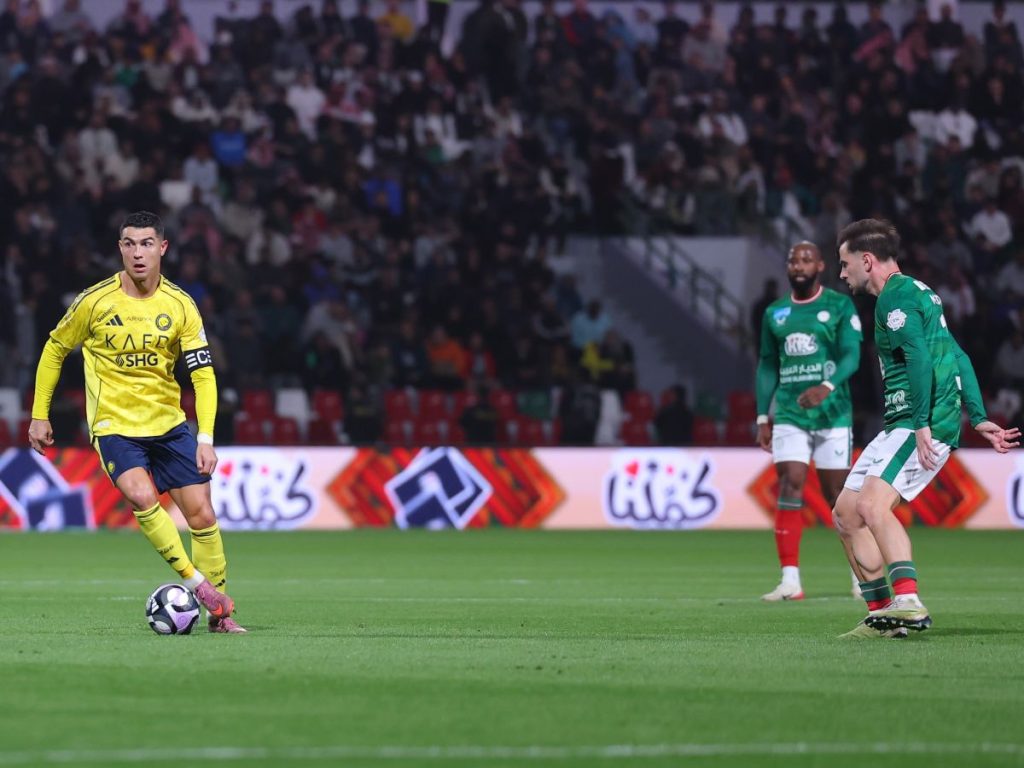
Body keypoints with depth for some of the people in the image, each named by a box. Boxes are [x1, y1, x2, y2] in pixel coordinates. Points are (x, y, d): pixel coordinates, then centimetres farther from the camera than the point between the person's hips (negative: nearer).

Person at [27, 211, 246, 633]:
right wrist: (39, 415, 6)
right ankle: (195, 581, -18)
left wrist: (205, 438, -15)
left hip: (168, 424, 3)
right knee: (142, 496, -28)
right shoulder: (95, 301, -9)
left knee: (201, 514, -1)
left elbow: (203, 374, -4)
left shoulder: (180, 306, -5)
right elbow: (55, 349, 6)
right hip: (114, 425, -2)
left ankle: (219, 612, 12)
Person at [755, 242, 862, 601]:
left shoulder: (840, 306, -1)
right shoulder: (774, 313, 12)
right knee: (789, 487, -10)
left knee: (836, 492, 1)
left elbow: (851, 355, -11)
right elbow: (767, 365, 17)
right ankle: (790, 580, -11)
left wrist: (827, 387, -28)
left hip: (832, 412, -3)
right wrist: (762, 416, 10)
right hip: (789, 414, 3)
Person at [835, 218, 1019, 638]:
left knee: (872, 504, -27)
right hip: (901, 426, 11)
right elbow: (957, 358, 24)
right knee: (846, 511, 9)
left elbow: (920, 359, -22)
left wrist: (922, 424, -26)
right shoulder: (916, 293, 23)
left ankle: (908, 601, -38)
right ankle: (882, 614, 8)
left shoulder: (896, 296, -9)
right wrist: (978, 418, 21)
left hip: (921, 425, -11)